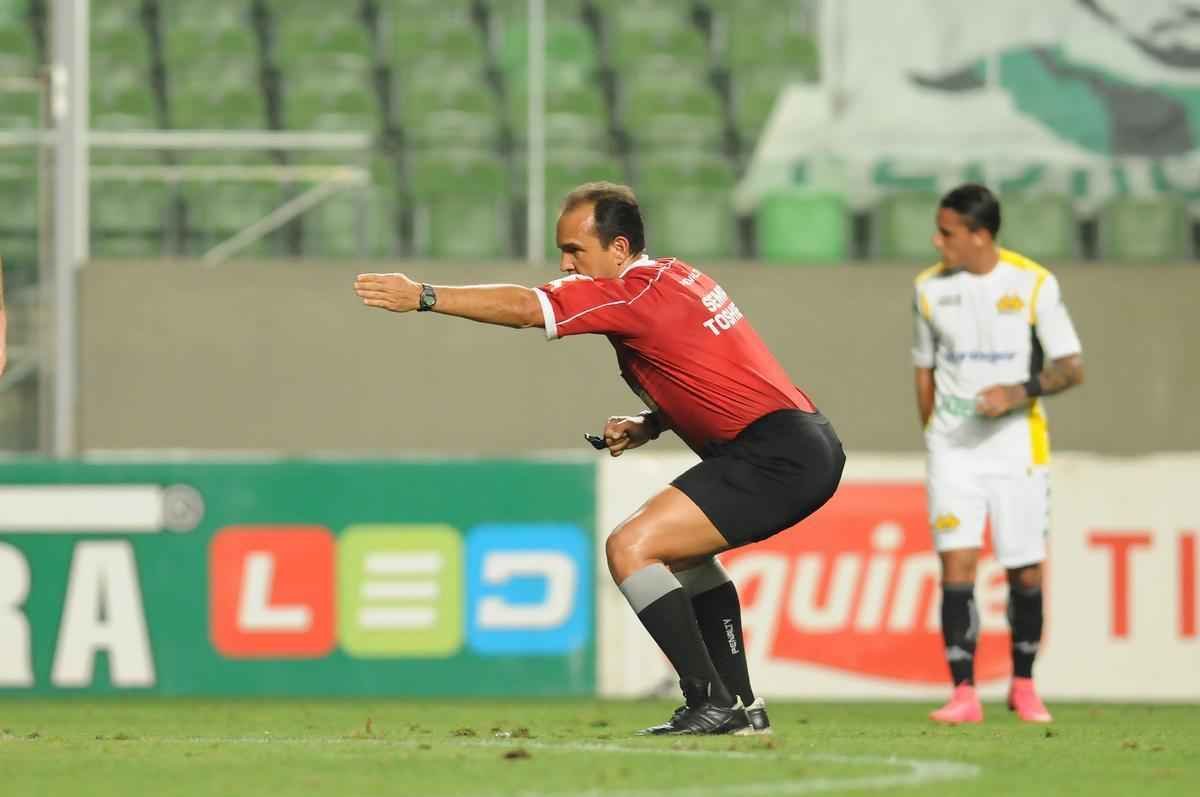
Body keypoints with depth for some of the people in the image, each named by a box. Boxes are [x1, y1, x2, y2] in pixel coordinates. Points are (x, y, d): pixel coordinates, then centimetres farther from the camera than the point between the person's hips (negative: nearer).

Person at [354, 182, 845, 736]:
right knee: (680, 545, 29)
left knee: (631, 547, -15)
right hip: (811, 446, 11)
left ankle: (710, 704, -14)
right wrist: (646, 426, 10)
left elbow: (525, 308, -19)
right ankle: (742, 708, 26)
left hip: (775, 455, -11)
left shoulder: (634, 291, -12)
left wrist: (422, 296, -16)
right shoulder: (675, 278, 17)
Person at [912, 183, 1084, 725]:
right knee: (956, 563, -12)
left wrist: (1021, 391, -22)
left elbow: (1071, 369, -5)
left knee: (1026, 573, 3)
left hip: (1018, 445, -1)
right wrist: (934, 438, 12)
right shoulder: (930, 289, 3)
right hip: (953, 449, 1)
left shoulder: (1034, 284, -6)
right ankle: (964, 694, -12)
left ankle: (1023, 684, 24)